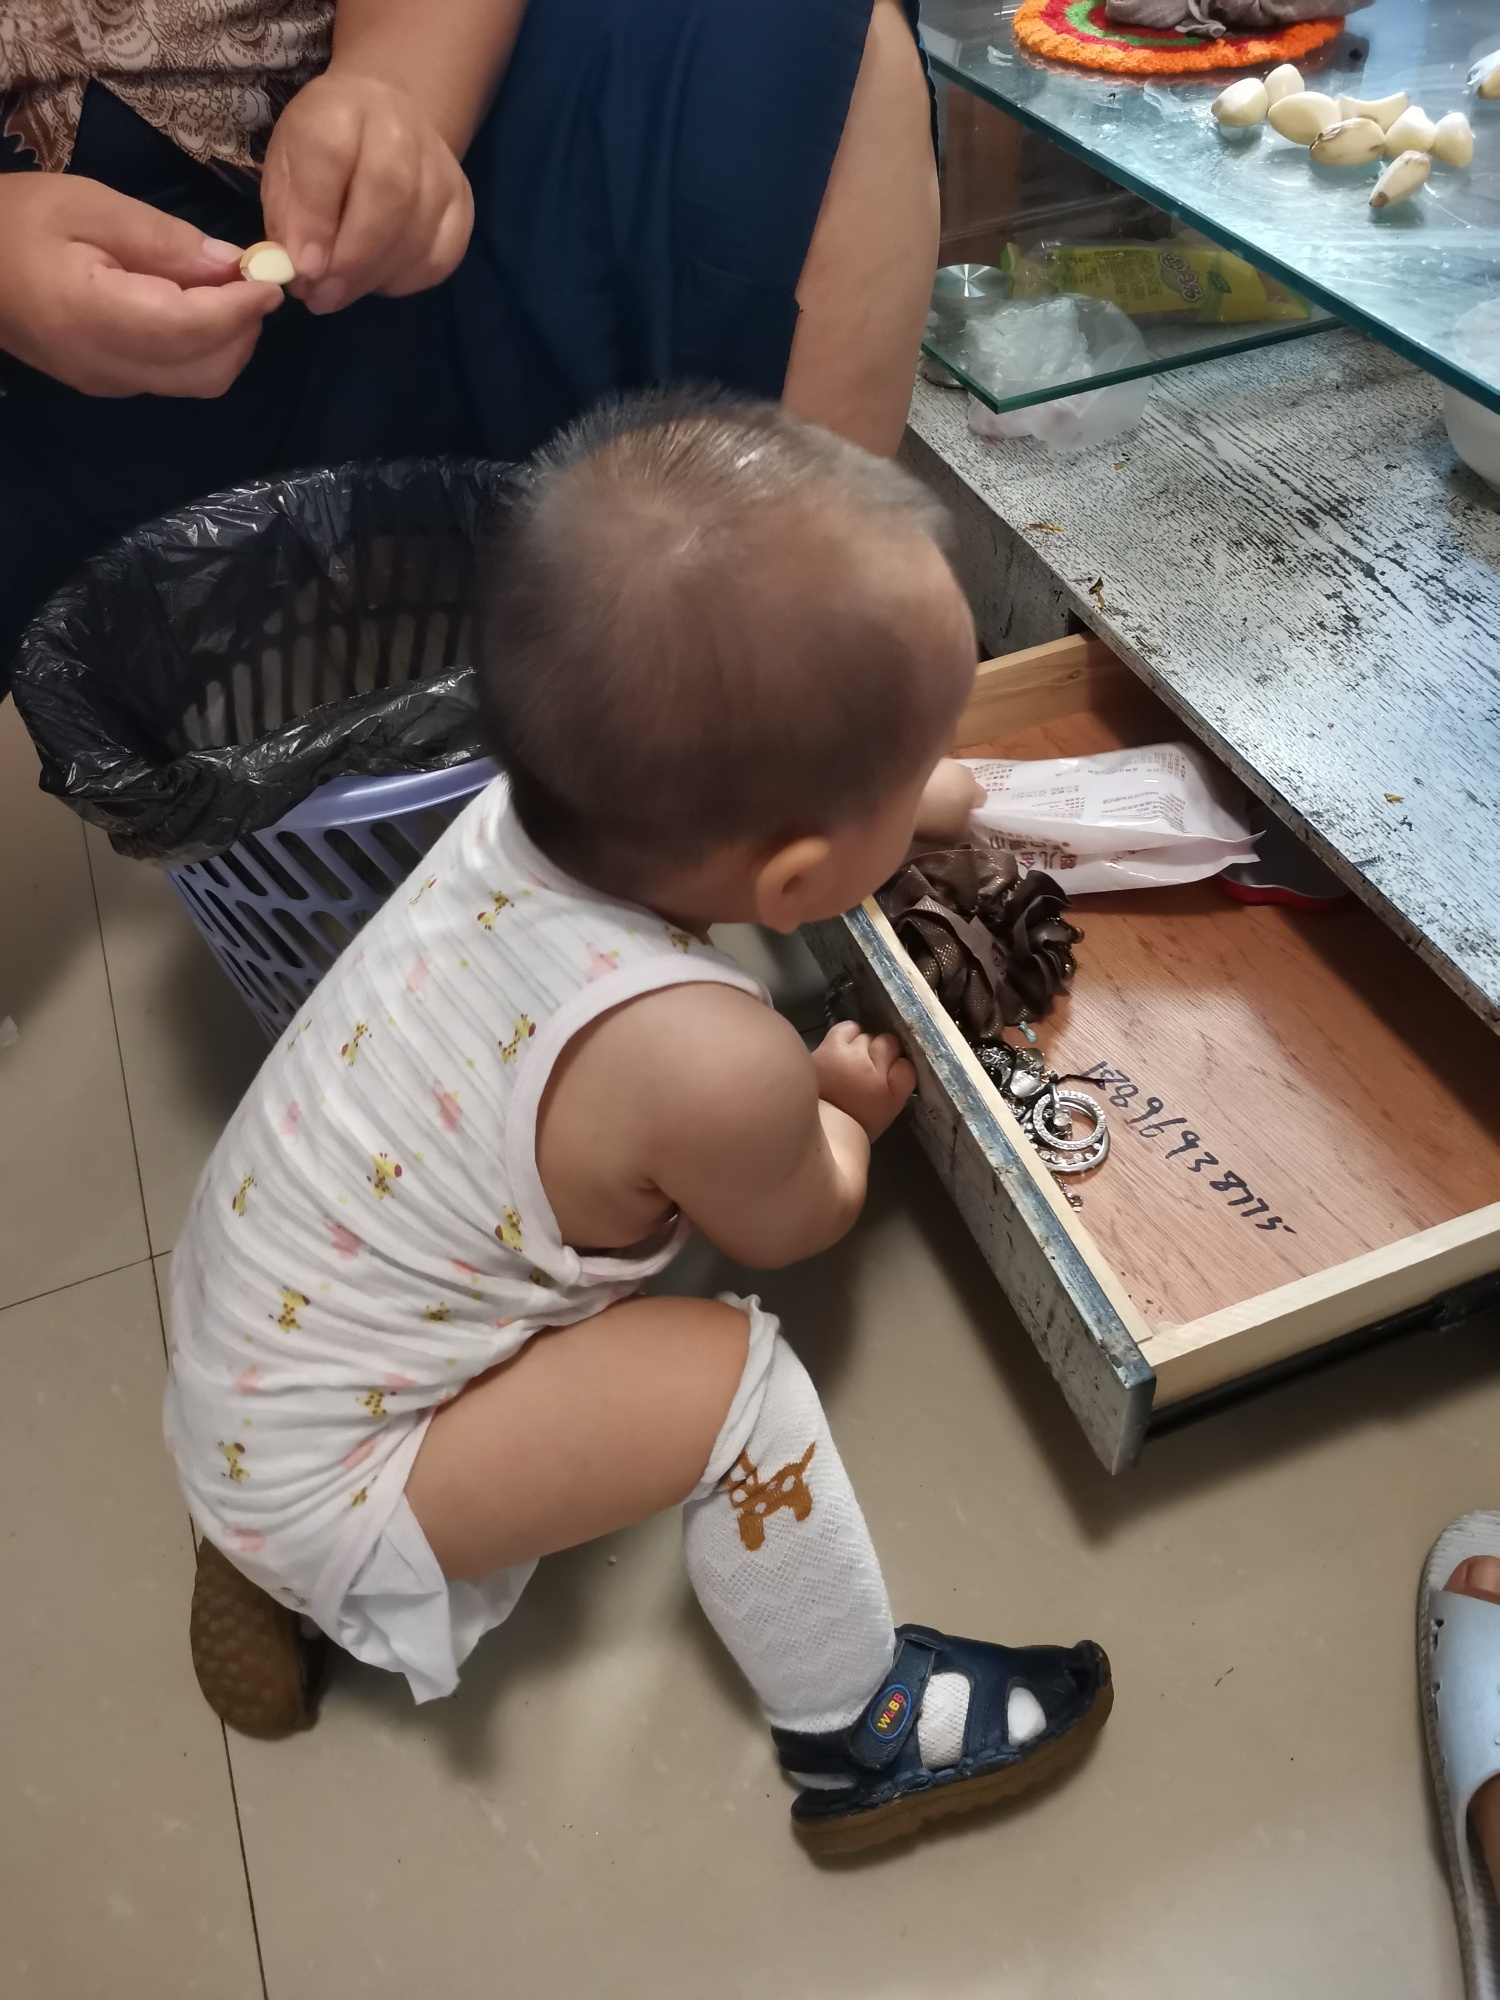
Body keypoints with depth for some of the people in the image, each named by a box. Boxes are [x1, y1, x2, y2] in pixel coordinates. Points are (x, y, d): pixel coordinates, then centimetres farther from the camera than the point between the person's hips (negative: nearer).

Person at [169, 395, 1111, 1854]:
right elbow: (792, 1228, -9)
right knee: (735, 1382, -14)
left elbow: (747, 794, 10)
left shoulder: (552, 789, -16)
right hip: (314, 1484, -7)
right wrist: (849, 1101, 9)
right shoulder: (710, 1067, -35)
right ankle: (857, 1737, 12)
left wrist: (910, 795, 21)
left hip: (225, 1332, 7)